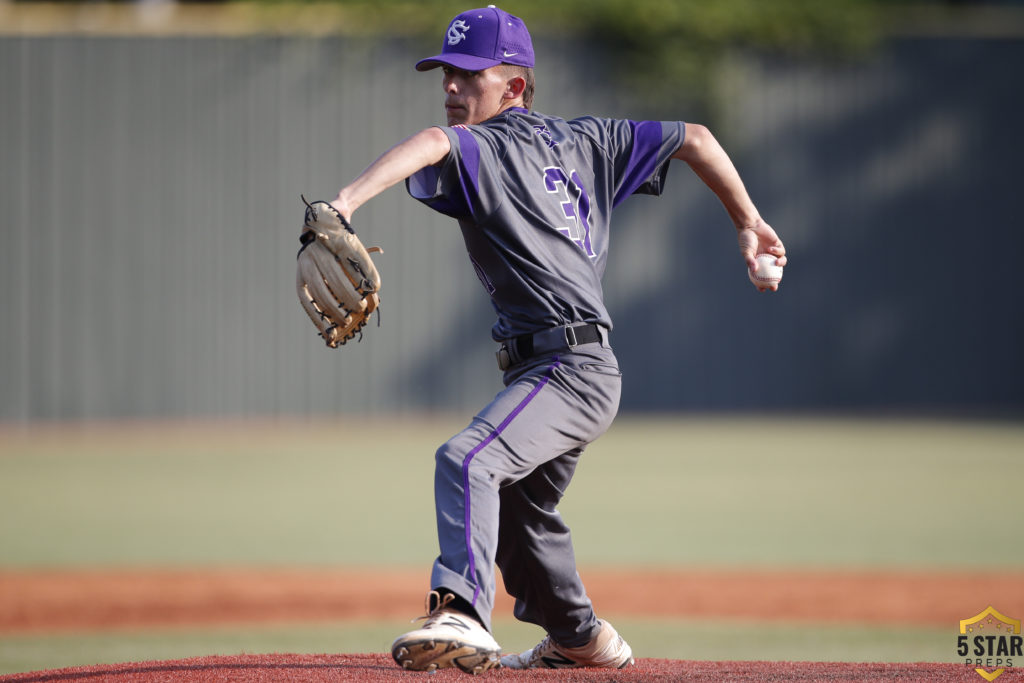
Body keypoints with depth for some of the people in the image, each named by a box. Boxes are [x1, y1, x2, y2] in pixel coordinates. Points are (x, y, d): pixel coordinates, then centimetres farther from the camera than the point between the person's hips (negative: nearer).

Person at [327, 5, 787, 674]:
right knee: (518, 508, 29)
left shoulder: (488, 149, -9)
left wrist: (347, 200, -46)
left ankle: (461, 615, -48)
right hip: (589, 369, 10)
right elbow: (694, 137, 19)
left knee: (467, 461, -30)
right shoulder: (583, 142, 16)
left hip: (567, 368, -10)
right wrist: (749, 224, 24)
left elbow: (434, 143, -32)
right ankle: (582, 639, 47)